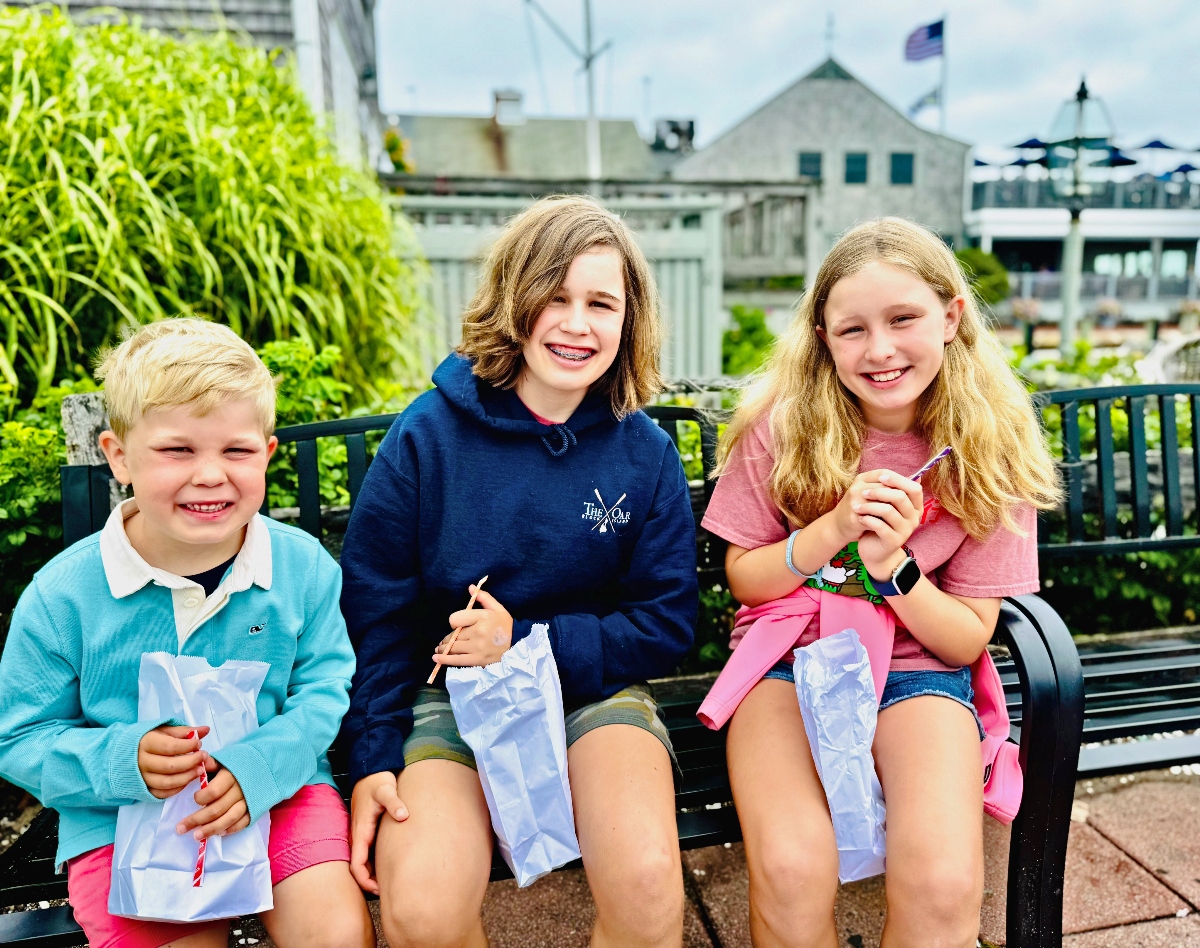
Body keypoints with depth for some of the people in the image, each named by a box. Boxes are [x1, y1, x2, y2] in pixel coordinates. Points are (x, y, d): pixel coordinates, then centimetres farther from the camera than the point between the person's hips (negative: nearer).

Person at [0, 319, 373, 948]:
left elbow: (325, 688, -3)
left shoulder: (303, 565, -9)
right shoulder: (64, 593, -11)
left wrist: (260, 764, -20)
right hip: (121, 822, 0)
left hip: (277, 793, 0)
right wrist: (124, 761, -20)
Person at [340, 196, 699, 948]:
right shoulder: (427, 436, -5)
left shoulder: (645, 453, -2)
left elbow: (667, 624, 0)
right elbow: (373, 612, 1)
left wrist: (526, 641, -12)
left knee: (647, 886, -26)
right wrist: (373, 758, -6)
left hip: (595, 690, 1)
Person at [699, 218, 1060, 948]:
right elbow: (743, 580, 0)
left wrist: (890, 563, -19)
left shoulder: (990, 449, -4)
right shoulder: (783, 422, -7)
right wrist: (830, 531, -17)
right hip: (790, 653, 0)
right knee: (791, 873, -25)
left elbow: (969, 641, -1)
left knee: (943, 886, -24)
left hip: (919, 669, 1)